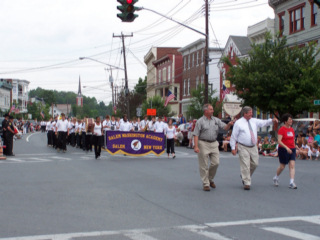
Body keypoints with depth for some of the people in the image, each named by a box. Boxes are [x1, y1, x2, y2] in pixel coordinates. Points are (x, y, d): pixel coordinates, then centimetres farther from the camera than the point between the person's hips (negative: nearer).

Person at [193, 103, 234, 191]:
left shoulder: (216, 120, 11)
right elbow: (196, 135, -7)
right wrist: (196, 146, -16)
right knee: (204, 165, 0)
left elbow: (225, 128, 8)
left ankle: (210, 179, 23)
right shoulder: (200, 121, -2)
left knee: (215, 163, 0)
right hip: (203, 144, -4)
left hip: (214, 144, 4)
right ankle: (206, 184, 9)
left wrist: (229, 125, -15)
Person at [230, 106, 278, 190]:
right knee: (245, 165, -7)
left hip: (253, 147, 6)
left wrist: (272, 120, -17)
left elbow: (263, 123, 3)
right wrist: (233, 148, -8)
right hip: (243, 148, -6)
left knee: (255, 164, 10)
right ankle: (247, 183, 1)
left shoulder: (254, 121, 9)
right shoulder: (238, 123, -5)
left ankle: (244, 175, 33)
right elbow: (233, 136, -4)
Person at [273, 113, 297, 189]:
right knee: (282, 166, 6)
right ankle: (276, 178, 32)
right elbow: (279, 141, -19)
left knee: (292, 165, -7)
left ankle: (292, 182, -10)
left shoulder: (292, 129, 10)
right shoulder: (282, 129, -12)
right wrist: (286, 147, -28)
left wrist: (294, 147, 17)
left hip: (292, 149, 6)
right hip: (283, 149, -6)